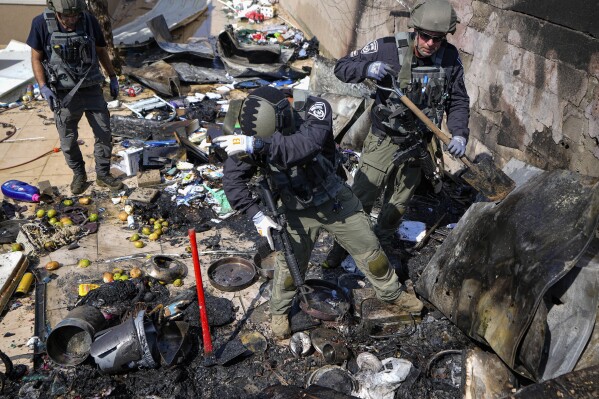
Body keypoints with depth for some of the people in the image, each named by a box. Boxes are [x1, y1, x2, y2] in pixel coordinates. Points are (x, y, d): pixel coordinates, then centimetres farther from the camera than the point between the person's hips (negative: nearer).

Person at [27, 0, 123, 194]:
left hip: (91, 89, 2)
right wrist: (43, 87, -14)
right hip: (64, 94, -2)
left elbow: (101, 51, 9)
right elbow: (36, 58, -4)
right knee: (68, 140, 8)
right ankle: (79, 175, 30)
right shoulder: (41, 24, -13)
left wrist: (113, 77, 11)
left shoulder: (89, 21, -7)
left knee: (104, 133, 5)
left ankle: (103, 175, 22)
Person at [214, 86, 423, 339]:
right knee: (289, 265, 8)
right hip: (297, 211, 0)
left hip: (335, 201, 0)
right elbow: (233, 179, -18)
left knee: (369, 250, 13)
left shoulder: (315, 110, -27)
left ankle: (392, 293, 39)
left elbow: (306, 147, -47)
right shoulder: (255, 132, -20)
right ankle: (279, 311, 37)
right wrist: (257, 215, -27)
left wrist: (259, 145, -54)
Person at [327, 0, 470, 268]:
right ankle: (343, 244, 27)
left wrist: (459, 133, -14)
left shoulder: (450, 58, -9)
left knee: (398, 203, 19)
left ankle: (383, 246, 44)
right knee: (361, 197, 2)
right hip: (384, 140, -3)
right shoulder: (389, 49, -18)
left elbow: (458, 101, 2)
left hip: (418, 145, 3)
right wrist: (367, 68, -34)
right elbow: (342, 67, -13)